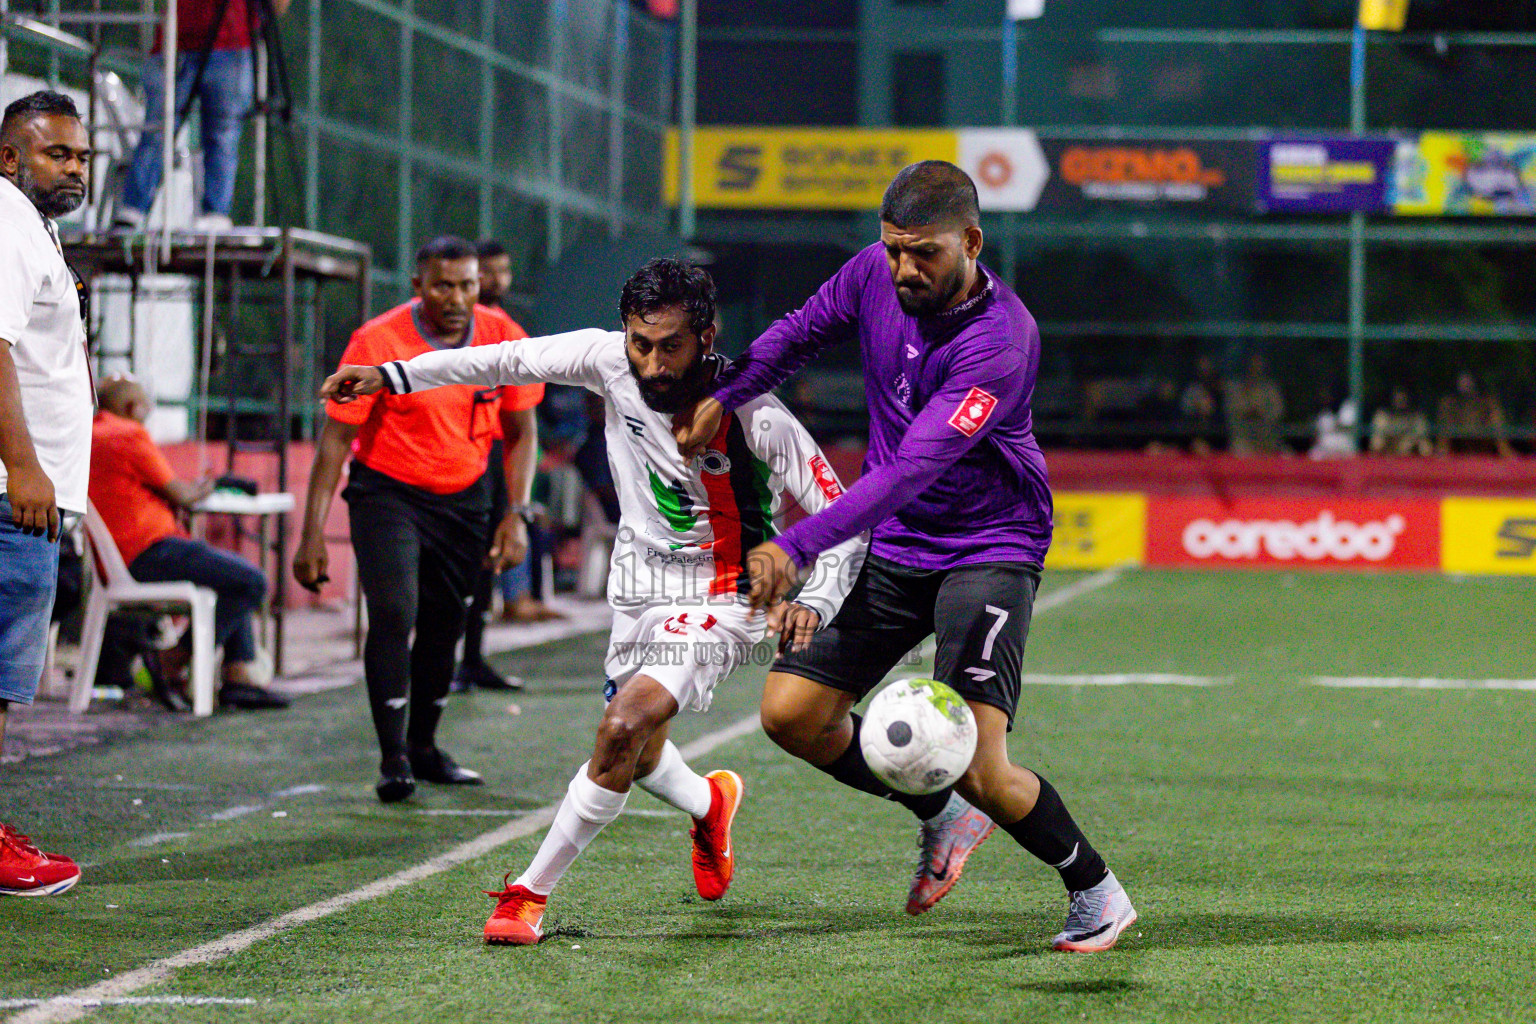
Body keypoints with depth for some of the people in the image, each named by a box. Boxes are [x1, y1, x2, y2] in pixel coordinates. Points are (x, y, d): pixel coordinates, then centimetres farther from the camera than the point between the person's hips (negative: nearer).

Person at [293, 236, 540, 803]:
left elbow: (520, 432, 5)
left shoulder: (503, 339, -8)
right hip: (387, 494, -4)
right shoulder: (377, 342, -19)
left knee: (445, 624, 9)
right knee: (393, 613, -19)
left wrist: (516, 515, -5)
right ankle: (393, 759, -16)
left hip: (463, 498, 4)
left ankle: (423, 747, 26)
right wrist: (312, 533, -18)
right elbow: (335, 438, -15)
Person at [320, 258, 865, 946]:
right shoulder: (609, 360, -14)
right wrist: (390, 375, -1)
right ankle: (709, 805, 53)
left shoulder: (757, 421, -24)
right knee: (633, 758, 18)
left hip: (719, 600, -6)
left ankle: (532, 890, -11)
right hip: (639, 591, 6)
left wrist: (815, 601, -35)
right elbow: (510, 361, 0)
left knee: (622, 729, -24)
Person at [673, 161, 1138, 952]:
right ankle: (944, 818, 21)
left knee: (977, 766, -19)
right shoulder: (874, 273, -5)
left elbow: (914, 467, -33)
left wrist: (799, 545, -39)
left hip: (988, 548, -7)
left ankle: (1096, 893, 7)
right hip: (892, 544, 7)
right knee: (790, 712, -2)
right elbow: (800, 333, 17)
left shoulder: (1001, 340, -26)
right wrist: (724, 395, 3)